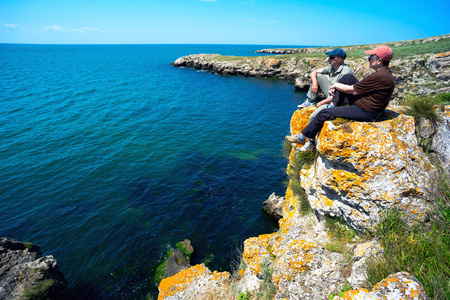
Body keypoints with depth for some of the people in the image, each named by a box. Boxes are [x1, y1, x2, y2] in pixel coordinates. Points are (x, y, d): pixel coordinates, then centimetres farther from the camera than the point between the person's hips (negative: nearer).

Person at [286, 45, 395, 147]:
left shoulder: (379, 77, -24)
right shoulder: (384, 72, 10)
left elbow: (352, 90, -18)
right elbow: (359, 86, 18)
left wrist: (336, 85, 0)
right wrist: (337, 86, 8)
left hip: (365, 112, -10)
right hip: (364, 103, 10)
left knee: (324, 113, -12)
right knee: (348, 77, 3)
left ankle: (302, 137, 2)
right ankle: (333, 106, 3)